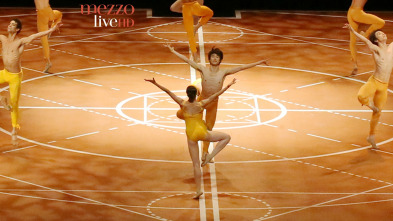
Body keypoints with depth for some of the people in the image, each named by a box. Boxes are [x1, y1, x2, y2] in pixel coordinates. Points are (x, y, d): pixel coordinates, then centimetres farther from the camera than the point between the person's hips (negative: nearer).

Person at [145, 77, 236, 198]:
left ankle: (199, 189, 6)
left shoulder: (183, 104, -7)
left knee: (196, 164, 8)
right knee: (226, 137, 14)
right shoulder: (201, 104, -10)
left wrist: (155, 83, -5)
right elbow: (215, 96, -7)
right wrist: (228, 86, -1)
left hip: (191, 136, 2)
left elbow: (168, 92, -6)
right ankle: (210, 157, 0)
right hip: (202, 133, -2)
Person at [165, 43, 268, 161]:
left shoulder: (223, 73, -15)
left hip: (213, 103, 0)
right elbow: (187, 60, -13)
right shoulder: (203, 69, -15)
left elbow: (241, 67, -17)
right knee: (180, 114, -6)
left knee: (208, 128, 11)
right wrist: (172, 50, -14)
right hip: (201, 99, 0)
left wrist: (259, 62, -18)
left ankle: (205, 152, 30)